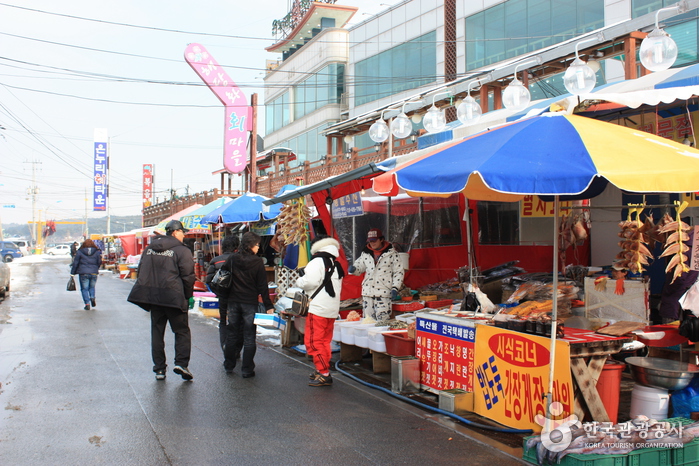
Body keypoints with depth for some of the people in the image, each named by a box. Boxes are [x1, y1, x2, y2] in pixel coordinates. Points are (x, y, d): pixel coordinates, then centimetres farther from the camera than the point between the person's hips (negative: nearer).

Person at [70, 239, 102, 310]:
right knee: (92, 287, 21)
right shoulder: (97, 252, 1)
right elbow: (99, 262, 6)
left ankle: (87, 304, -4)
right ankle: (92, 297, -5)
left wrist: (72, 272, 7)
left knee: (84, 288, 5)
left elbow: (75, 263, 0)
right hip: (94, 273, 2)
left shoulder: (79, 252, -2)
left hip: (83, 273, -2)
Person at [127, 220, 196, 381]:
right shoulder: (182, 251, -8)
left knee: (157, 332, 12)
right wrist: (187, 296, 1)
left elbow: (141, 271, 15)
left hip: (152, 297, 5)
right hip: (173, 298, -5)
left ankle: (159, 368, 13)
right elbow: (188, 276, -11)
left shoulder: (149, 249, 11)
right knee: (182, 331, 6)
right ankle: (181, 363, -7)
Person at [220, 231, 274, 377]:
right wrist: (268, 306, -5)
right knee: (249, 338, 3)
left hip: (233, 302, 3)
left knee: (232, 334, 15)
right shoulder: (257, 262, -9)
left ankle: (229, 365, 24)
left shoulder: (232, 259, 0)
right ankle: (247, 370, 4)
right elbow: (262, 286, -9)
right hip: (250, 303, -3)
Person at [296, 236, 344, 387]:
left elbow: (309, 282, -21)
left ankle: (324, 374, -8)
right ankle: (322, 370, 26)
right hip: (333, 309, 9)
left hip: (318, 309, -9)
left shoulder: (317, 262, -11)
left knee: (313, 341, -5)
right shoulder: (336, 264, 15)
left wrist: (299, 281, 0)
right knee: (325, 341, 18)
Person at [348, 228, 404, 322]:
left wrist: (395, 288, -10)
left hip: (384, 293, -4)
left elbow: (399, 272, 0)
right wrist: (353, 269, -4)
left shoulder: (392, 253, -1)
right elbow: (359, 267, 20)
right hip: (367, 292, 4)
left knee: (382, 322, -8)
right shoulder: (365, 253, 11)